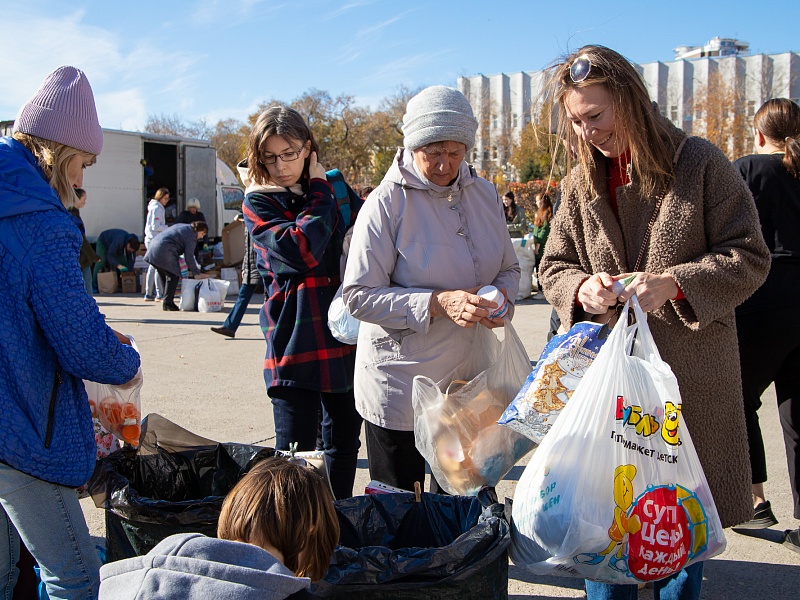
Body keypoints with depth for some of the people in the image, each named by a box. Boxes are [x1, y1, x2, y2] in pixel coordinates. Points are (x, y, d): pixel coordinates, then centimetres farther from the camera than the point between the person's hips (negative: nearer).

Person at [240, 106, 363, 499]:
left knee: (345, 441, 16)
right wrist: (319, 195, -9)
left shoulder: (337, 188, 10)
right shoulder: (258, 204, -3)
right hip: (295, 344, -4)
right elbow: (300, 252, -20)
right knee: (295, 450, 0)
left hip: (347, 341, 5)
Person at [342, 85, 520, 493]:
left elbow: (508, 268, 14)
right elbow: (359, 295, -17)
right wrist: (438, 304, -26)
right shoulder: (387, 202, -13)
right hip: (399, 387, -4)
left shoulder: (484, 194, 4)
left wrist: (502, 298, -9)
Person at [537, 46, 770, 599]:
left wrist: (673, 283, -20)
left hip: (691, 379, -3)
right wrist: (581, 289, -12)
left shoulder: (700, 163, -5)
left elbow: (749, 257, -5)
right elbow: (553, 268, 12)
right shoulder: (581, 183, 6)